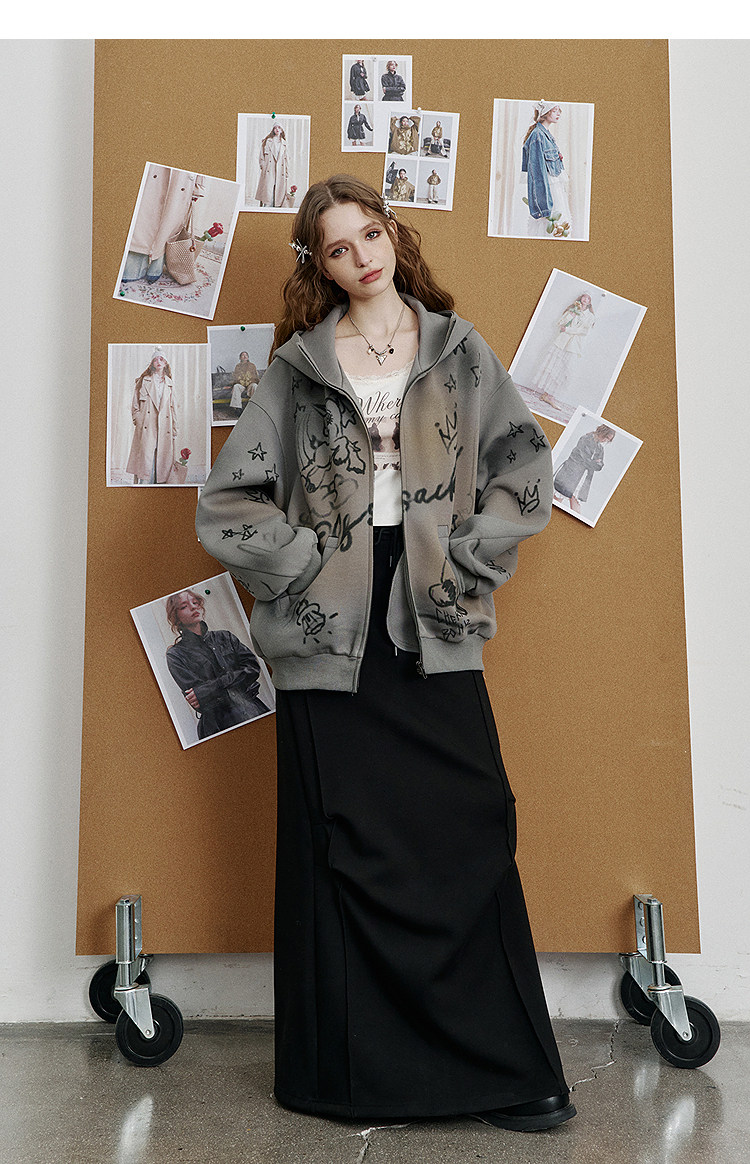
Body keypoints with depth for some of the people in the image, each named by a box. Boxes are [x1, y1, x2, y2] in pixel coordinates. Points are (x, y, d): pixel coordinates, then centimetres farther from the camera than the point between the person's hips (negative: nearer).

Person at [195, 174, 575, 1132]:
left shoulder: (459, 352, 11)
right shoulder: (298, 368, 8)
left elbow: (525, 470, 7)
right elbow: (228, 499, 5)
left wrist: (464, 559, -3)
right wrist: (306, 562, -5)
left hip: (434, 630, 1)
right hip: (330, 635, 0)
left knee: (468, 831, -2)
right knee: (339, 846, 4)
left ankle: (500, 1070, 12)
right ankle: (343, 1069, 18)